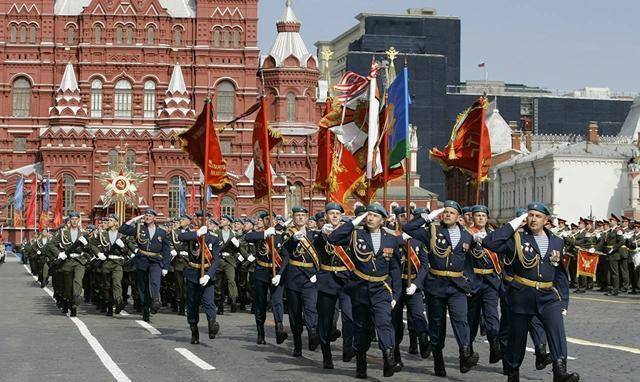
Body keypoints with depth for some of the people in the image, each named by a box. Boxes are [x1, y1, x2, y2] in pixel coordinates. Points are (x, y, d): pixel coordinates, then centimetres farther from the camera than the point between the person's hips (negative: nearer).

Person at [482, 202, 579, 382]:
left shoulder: (557, 242, 10)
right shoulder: (517, 238, -3)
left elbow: (560, 274, 17)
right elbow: (489, 242, -18)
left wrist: (563, 301, 11)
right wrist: (514, 224, -14)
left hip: (548, 297, 2)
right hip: (521, 297, -2)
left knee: (557, 330, -22)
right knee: (517, 338, 8)